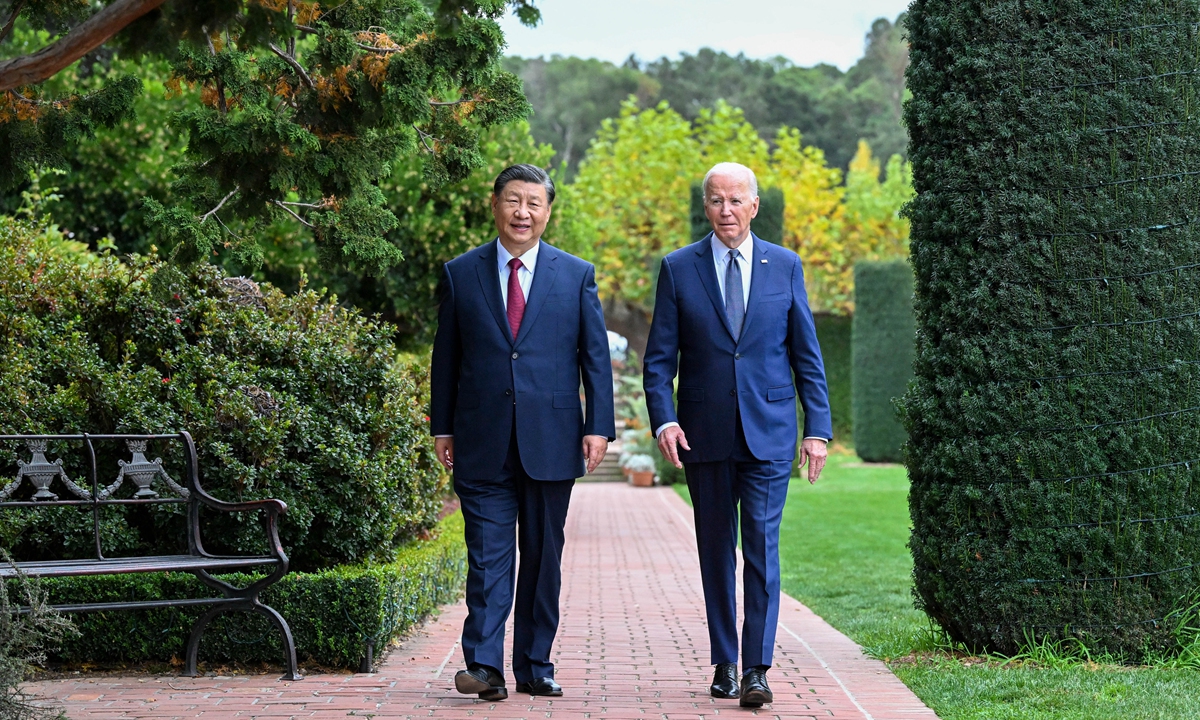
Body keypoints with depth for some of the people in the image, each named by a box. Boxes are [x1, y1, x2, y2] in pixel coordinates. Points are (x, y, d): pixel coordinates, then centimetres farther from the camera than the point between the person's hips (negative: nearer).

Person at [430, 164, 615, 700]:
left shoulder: (576, 275, 7)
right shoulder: (461, 274, 7)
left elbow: (596, 356, 5)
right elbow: (446, 357, 10)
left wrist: (599, 426, -2)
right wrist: (442, 426, 6)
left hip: (551, 440, 1)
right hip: (483, 442, -1)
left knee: (543, 556, 7)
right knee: (488, 555, -6)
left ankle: (535, 666, 14)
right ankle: (484, 665, -8)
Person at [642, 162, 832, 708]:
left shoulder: (785, 266, 5)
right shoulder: (678, 269, 4)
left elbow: (807, 353, 7)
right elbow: (659, 357, 2)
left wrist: (818, 427, 0)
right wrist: (663, 418, -13)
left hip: (768, 431, -1)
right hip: (704, 434, 1)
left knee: (762, 546, -8)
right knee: (716, 551, 9)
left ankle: (757, 669, -8)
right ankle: (725, 663, 19)